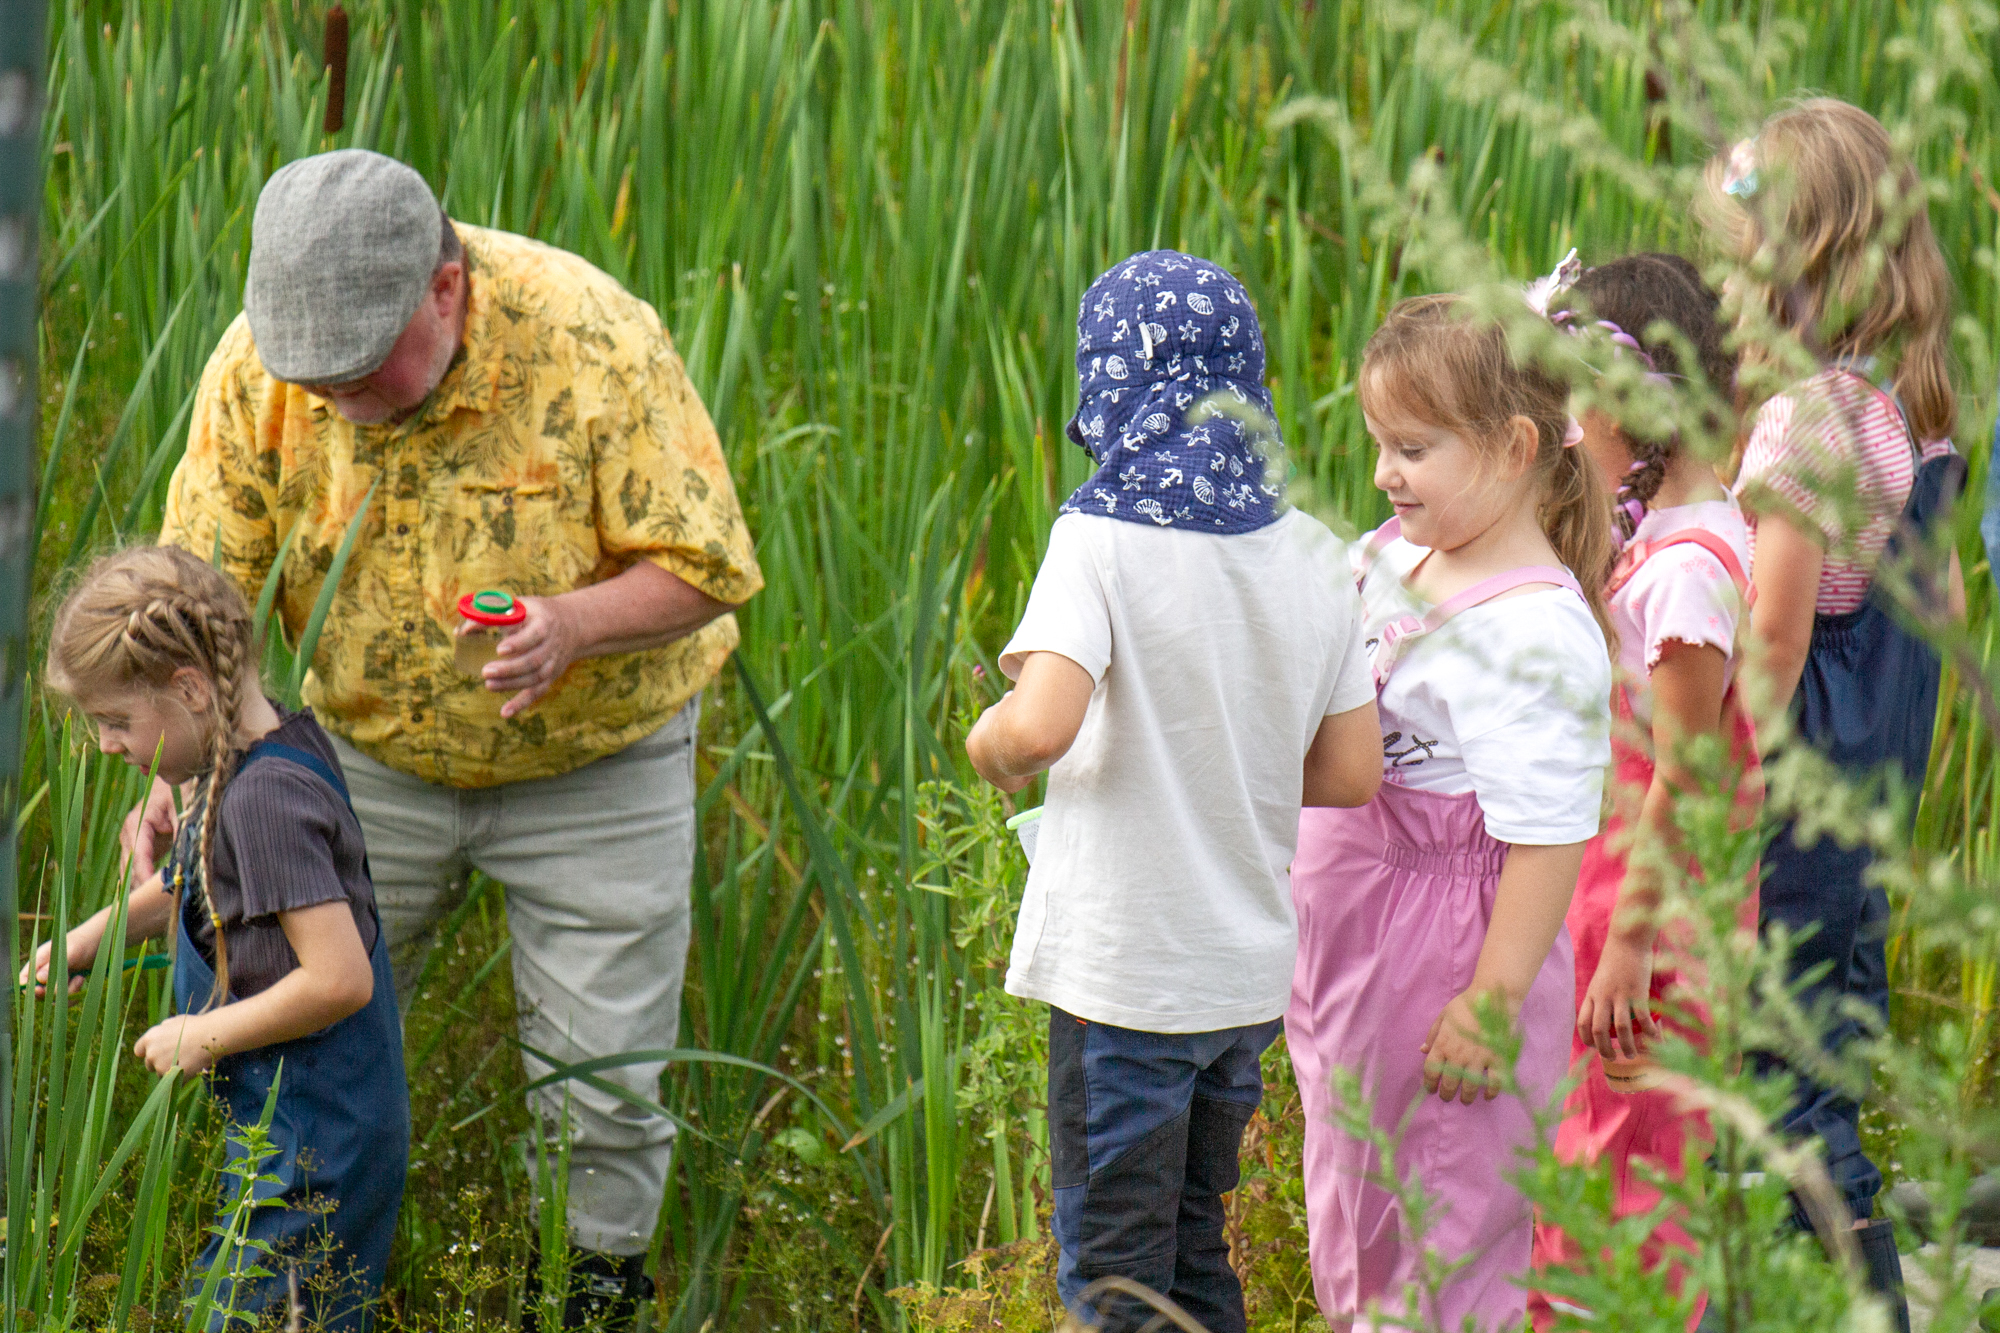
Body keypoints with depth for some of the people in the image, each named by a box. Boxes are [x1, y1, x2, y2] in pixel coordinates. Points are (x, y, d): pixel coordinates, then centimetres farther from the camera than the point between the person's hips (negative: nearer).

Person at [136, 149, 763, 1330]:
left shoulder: (595, 341, -29)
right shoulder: (259, 367, -21)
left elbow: (707, 563, -22)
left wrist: (575, 623, -41)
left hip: (593, 764, -2)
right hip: (374, 752, 3)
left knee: (603, 1070, 2)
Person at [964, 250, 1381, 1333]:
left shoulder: (1102, 543, -14)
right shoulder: (1310, 554, 2)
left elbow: (1042, 724, -28)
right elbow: (1351, 775, 4)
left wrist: (992, 743, -7)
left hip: (1126, 970, -6)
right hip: (1251, 964, 6)